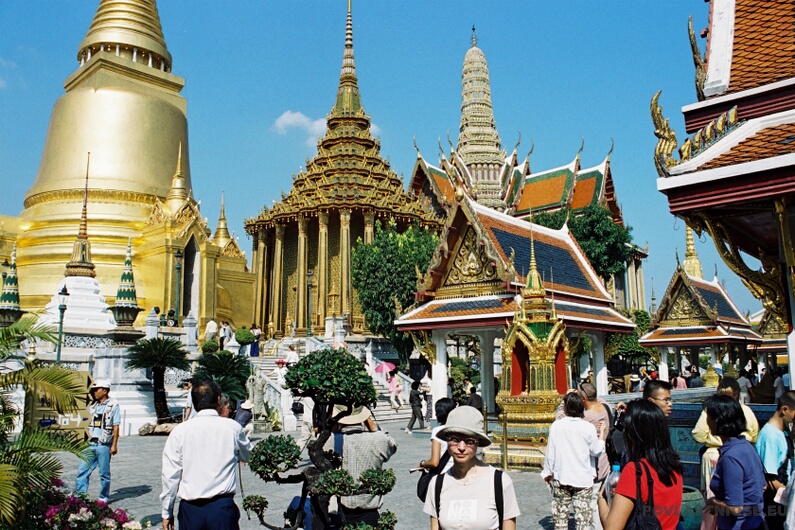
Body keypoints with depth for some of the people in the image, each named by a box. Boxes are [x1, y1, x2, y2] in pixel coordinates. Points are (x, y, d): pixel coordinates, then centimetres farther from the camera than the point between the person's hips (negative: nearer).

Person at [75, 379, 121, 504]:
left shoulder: (113, 406, -5)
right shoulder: (93, 406, 13)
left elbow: (116, 427, -7)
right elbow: (89, 425, 18)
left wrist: (114, 445, -10)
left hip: (104, 445, -6)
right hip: (91, 444, 6)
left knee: (104, 473, 4)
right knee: (82, 470, 3)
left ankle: (104, 498, 15)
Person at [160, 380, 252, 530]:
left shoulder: (179, 431, -3)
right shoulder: (232, 427, -2)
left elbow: (170, 475, -1)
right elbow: (247, 455, 17)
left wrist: (167, 512, 9)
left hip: (190, 509, 1)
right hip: (223, 507, -1)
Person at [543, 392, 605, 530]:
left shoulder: (556, 425, -8)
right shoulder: (588, 428, -8)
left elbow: (550, 452, -3)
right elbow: (597, 451, 1)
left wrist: (547, 472, 9)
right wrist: (602, 431, 14)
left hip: (561, 477, 0)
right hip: (583, 478, 0)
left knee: (560, 513, 11)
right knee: (583, 513, 4)